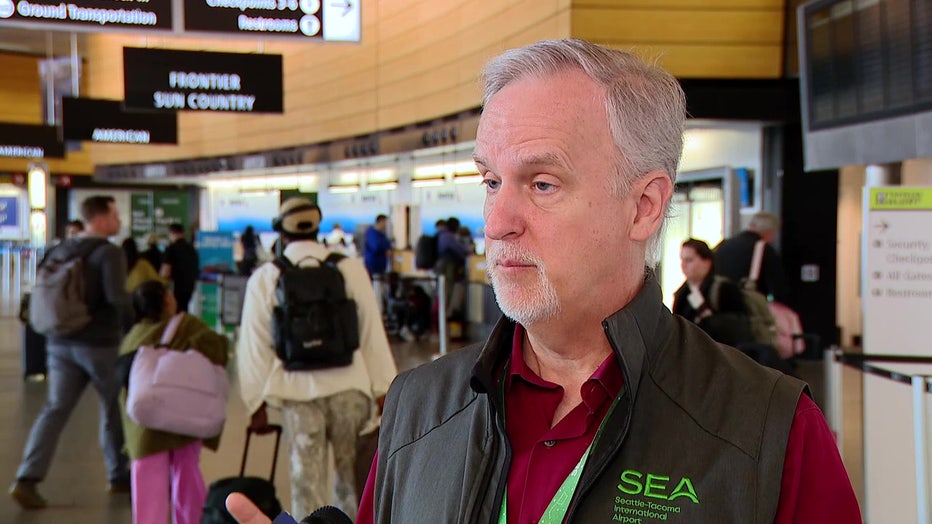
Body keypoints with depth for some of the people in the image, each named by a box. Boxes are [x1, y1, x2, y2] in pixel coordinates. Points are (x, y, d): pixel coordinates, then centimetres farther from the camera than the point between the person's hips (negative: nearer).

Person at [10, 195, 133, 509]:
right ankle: (119, 476, 24)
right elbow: (117, 298, -25)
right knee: (115, 409, 12)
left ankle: (27, 479, -9)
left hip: (61, 343, 6)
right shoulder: (109, 253, -13)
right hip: (100, 344, -6)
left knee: (55, 409, 4)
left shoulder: (62, 249, 10)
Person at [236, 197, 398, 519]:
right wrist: (385, 391, 6)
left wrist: (256, 403, 9)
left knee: (308, 480, 7)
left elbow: (255, 345, 2)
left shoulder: (264, 278, 1)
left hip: (297, 390, 0)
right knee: (352, 475, 14)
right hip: (349, 387, 0)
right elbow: (372, 334, 1)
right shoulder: (350, 269, 0)